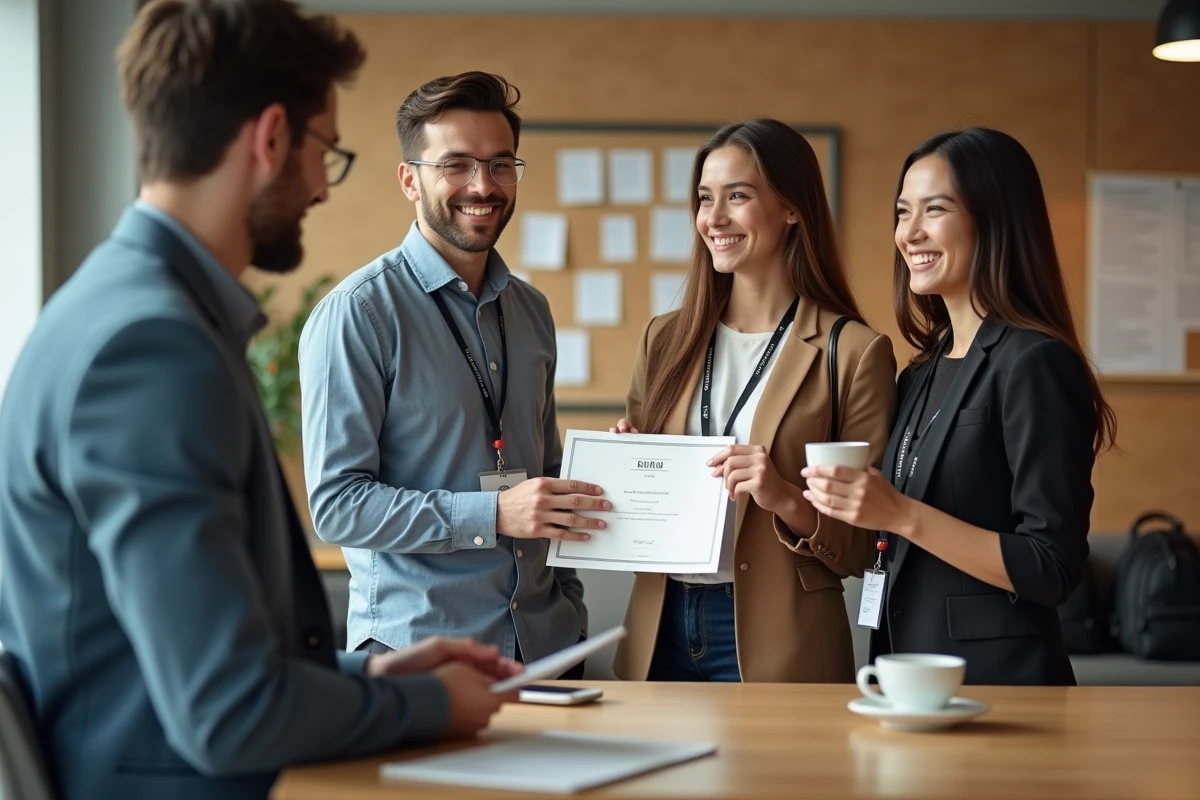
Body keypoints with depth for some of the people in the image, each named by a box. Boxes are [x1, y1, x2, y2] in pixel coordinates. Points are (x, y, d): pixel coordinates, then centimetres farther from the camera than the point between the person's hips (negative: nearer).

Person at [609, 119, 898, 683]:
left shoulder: (854, 352, -6)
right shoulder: (666, 339, 8)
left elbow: (867, 545, -5)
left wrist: (788, 500, -22)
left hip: (775, 646, -4)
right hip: (660, 634, 4)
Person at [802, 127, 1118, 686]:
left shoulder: (1035, 364, -14)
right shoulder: (920, 376, 10)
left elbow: (1053, 571, -19)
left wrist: (903, 515, -25)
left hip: (995, 680, -7)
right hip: (908, 673, 7)